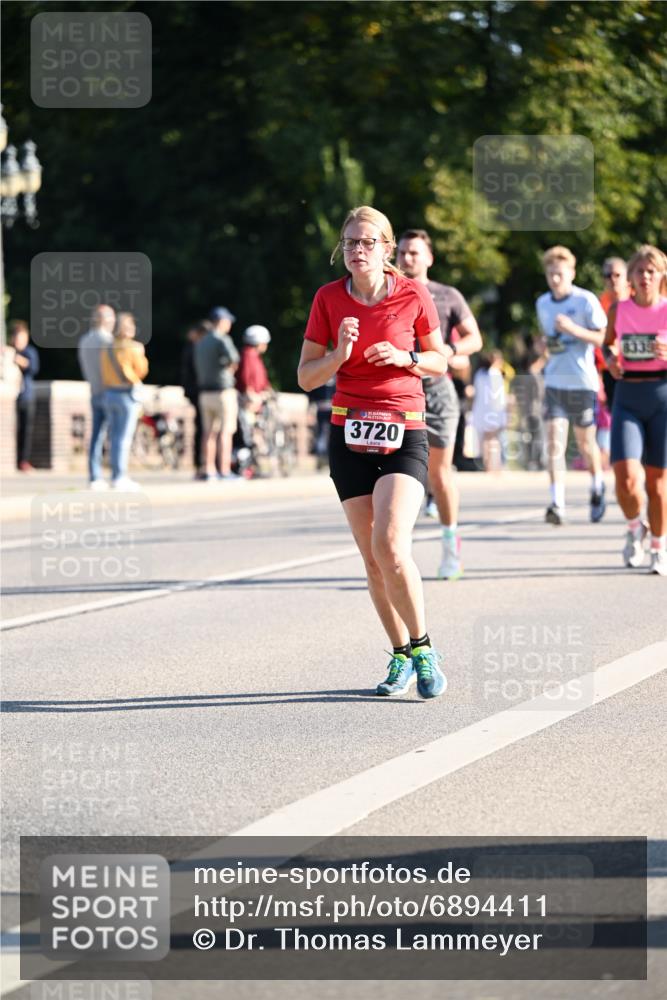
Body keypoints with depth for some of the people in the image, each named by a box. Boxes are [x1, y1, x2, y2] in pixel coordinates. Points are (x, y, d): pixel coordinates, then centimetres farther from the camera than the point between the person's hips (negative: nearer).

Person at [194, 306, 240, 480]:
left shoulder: (200, 343, 14)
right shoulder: (222, 340, -11)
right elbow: (234, 360, -24)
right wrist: (229, 372, -4)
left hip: (205, 392, 7)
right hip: (223, 390, -7)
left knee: (209, 432, 9)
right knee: (226, 431, -5)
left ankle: (209, 470, 9)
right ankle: (225, 470, -8)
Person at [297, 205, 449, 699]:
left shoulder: (413, 294, -2)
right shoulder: (328, 299, 2)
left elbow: (440, 362, 9)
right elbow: (306, 377, 3)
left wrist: (406, 358, -11)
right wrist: (339, 355, -16)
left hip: (404, 434, -3)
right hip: (350, 435, 3)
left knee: (391, 546, -19)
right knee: (373, 558, 4)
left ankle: (423, 649, -4)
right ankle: (403, 656, 18)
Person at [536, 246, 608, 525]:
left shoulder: (586, 301, -7)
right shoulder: (542, 303, 10)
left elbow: (603, 339, -10)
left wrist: (573, 329, -23)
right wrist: (546, 345, 6)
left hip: (583, 382, -3)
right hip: (554, 383, 3)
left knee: (585, 442, 11)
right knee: (554, 442, -11)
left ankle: (597, 489, 38)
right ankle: (557, 504, -16)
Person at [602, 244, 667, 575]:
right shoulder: (619, 310, 3)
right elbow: (608, 343, 20)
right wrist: (610, 359, -1)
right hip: (627, 398, 1)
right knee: (626, 477, -15)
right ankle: (635, 529, 15)